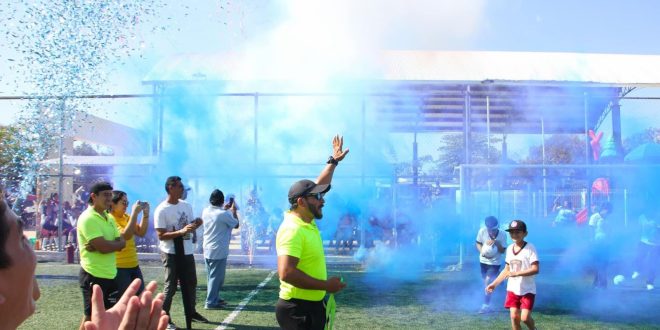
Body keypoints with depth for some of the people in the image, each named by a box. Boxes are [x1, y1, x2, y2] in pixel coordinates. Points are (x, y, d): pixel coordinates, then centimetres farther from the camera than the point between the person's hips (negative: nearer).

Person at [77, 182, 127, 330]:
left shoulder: (109, 218, 11)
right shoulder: (88, 218, -16)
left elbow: (122, 242, 2)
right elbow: (104, 247, -24)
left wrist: (101, 245, -14)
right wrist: (115, 243, -4)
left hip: (110, 274, 8)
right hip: (93, 275, -8)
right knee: (91, 316, 3)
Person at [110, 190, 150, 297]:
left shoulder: (126, 217, 9)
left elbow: (141, 233, 5)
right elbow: (125, 235, -25)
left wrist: (145, 214, -5)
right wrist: (134, 213, -25)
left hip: (134, 265, 8)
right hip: (119, 267, -7)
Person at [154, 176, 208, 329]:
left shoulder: (187, 206, 6)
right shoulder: (161, 210, -15)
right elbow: (161, 235, -19)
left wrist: (196, 224, -9)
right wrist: (181, 232, -29)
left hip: (187, 252, 7)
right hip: (171, 253, -7)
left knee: (191, 283, 16)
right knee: (171, 286, -1)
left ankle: (191, 312, 31)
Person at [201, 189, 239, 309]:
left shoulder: (205, 211, 2)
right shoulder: (224, 214, -18)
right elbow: (236, 225, -2)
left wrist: (224, 209, 25)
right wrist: (233, 211, 10)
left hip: (207, 249, 7)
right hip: (219, 250, -7)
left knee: (211, 276, 17)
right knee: (216, 277, -1)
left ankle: (215, 298, 27)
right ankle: (211, 302, 0)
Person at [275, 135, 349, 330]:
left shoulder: (306, 221, 6)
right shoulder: (292, 230, -22)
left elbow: (317, 185, 23)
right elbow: (286, 273, -32)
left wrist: (334, 161, 27)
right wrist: (326, 285, -24)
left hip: (312, 305, 10)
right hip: (298, 309, -10)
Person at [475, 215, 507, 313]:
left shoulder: (502, 234, -20)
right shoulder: (482, 231, -17)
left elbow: (503, 250, -15)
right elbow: (478, 243, -1)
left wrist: (496, 243, -33)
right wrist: (482, 252, -20)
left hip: (495, 262, -3)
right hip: (483, 260, 3)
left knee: (488, 282, -14)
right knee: (486, 282, 11)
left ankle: (486, 305, -8)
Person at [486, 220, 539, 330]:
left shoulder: (530, 248, -14)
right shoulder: (509, 248, 5)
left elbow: (535, 269, -22)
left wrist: (516, 273, -29)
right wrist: (494, 283, 8)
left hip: (528, 290, -5)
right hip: (512, 289, 5)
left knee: (525, 318, -10)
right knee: (514, 316, 2)